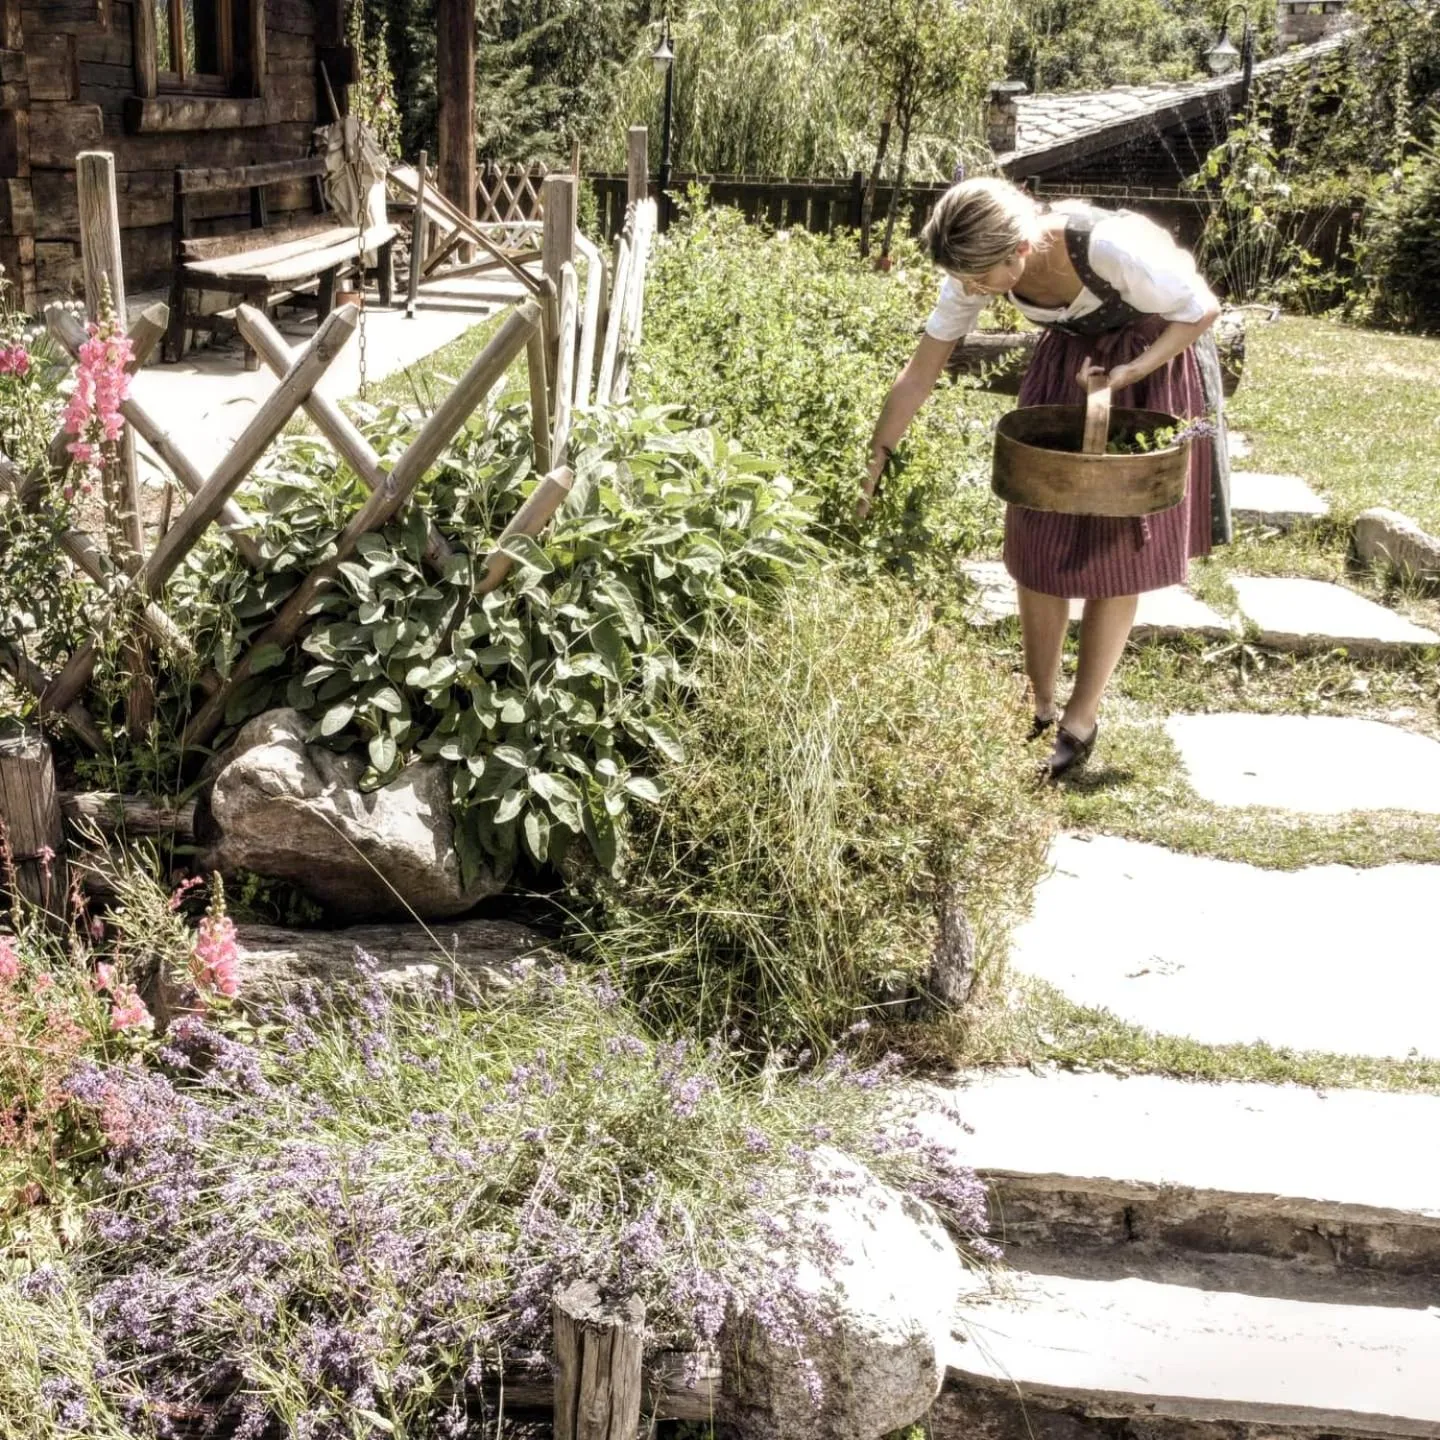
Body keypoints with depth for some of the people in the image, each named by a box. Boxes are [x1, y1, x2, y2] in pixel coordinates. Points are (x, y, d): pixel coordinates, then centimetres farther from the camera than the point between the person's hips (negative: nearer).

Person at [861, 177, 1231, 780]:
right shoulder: (980, 264, -23)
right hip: (1068, 358, 5)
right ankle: (1039, 706, 17)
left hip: (1155, 358, -5)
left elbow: (1202, 310, -21)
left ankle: (1082, 719, 10)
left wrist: (1125, 375, -32)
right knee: (1037, 535, 2)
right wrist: (876, 459, -12)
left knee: (1116, 545, 0)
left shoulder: (1112, 247, -38)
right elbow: (922, 369, -12)